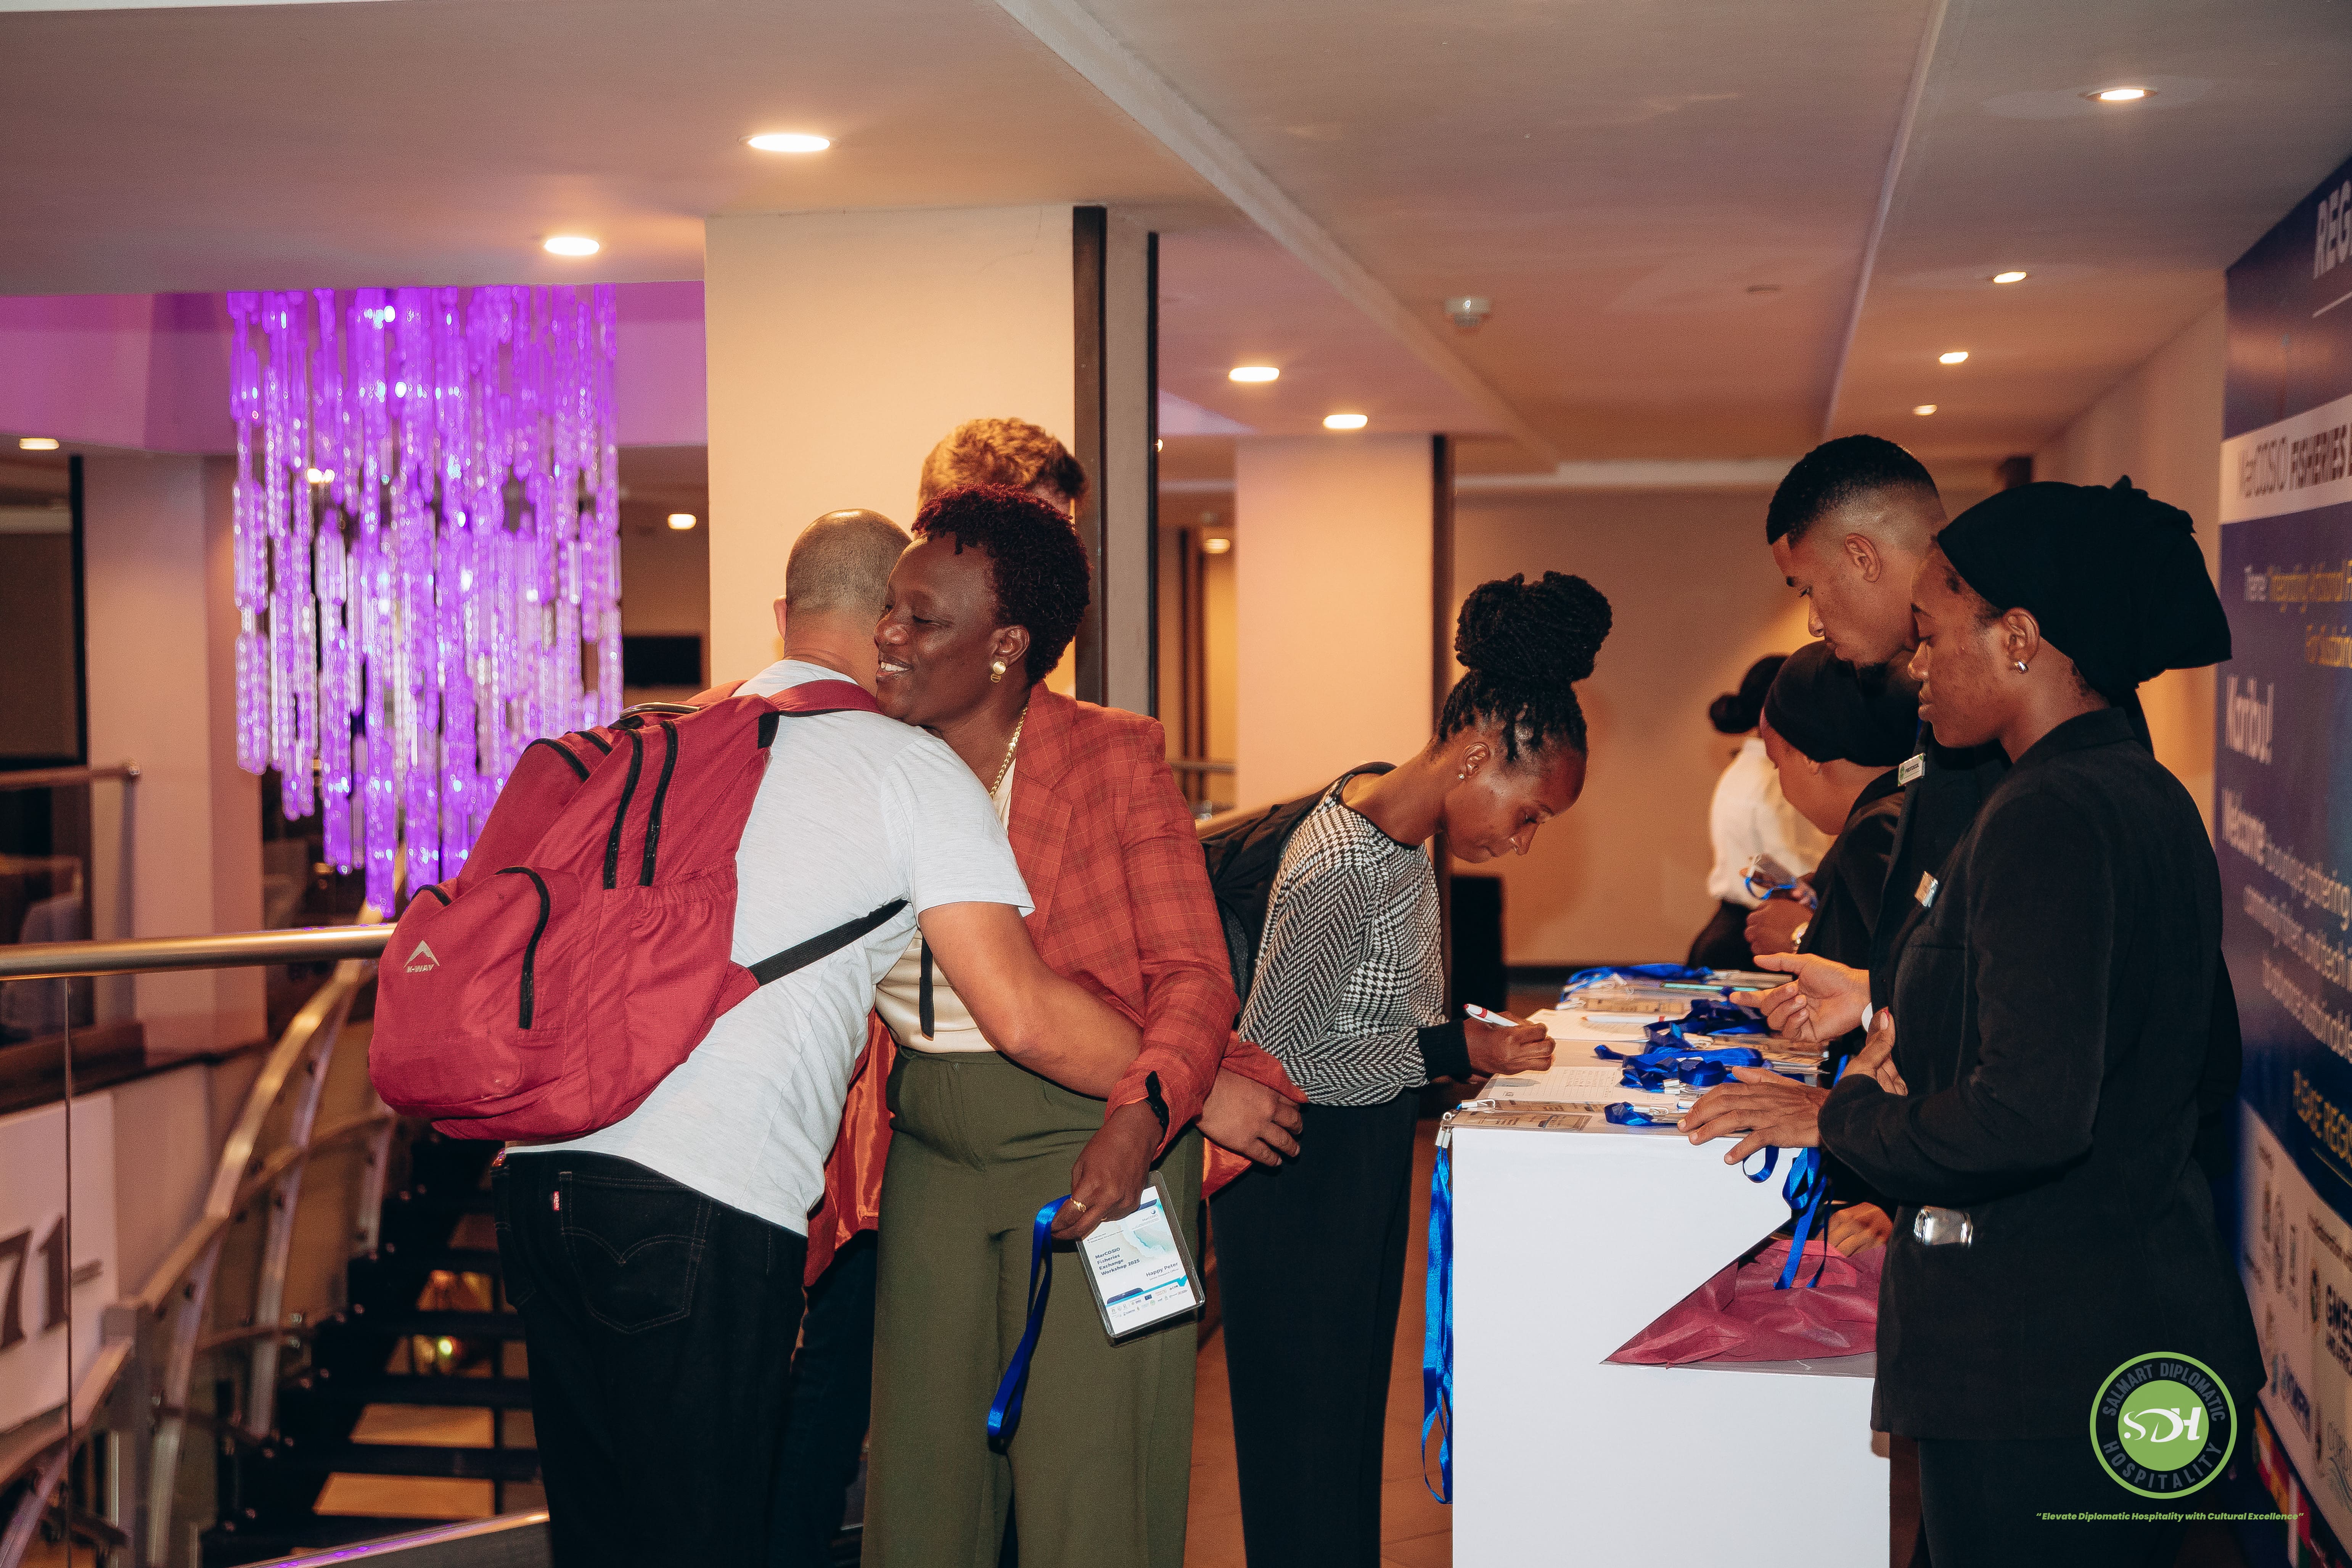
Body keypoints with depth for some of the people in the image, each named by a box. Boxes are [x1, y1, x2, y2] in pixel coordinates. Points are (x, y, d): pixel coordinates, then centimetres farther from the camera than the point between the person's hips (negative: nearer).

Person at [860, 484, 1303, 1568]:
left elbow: (1192, 976, -9)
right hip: (931, 1148, 4)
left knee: (1083, 1478, -5)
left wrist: (1134, 1125, -27)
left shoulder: (1114, 757, -5)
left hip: (1092, 1138, -4)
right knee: (924, 1472, 7)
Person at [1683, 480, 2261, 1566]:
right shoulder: (2146, 795, 10)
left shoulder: (2048, 817, -20)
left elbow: (2028, 1115, -27)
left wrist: (1834, 1117, -12)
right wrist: (1888, 1006, 25)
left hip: (2038, 1351, -10)